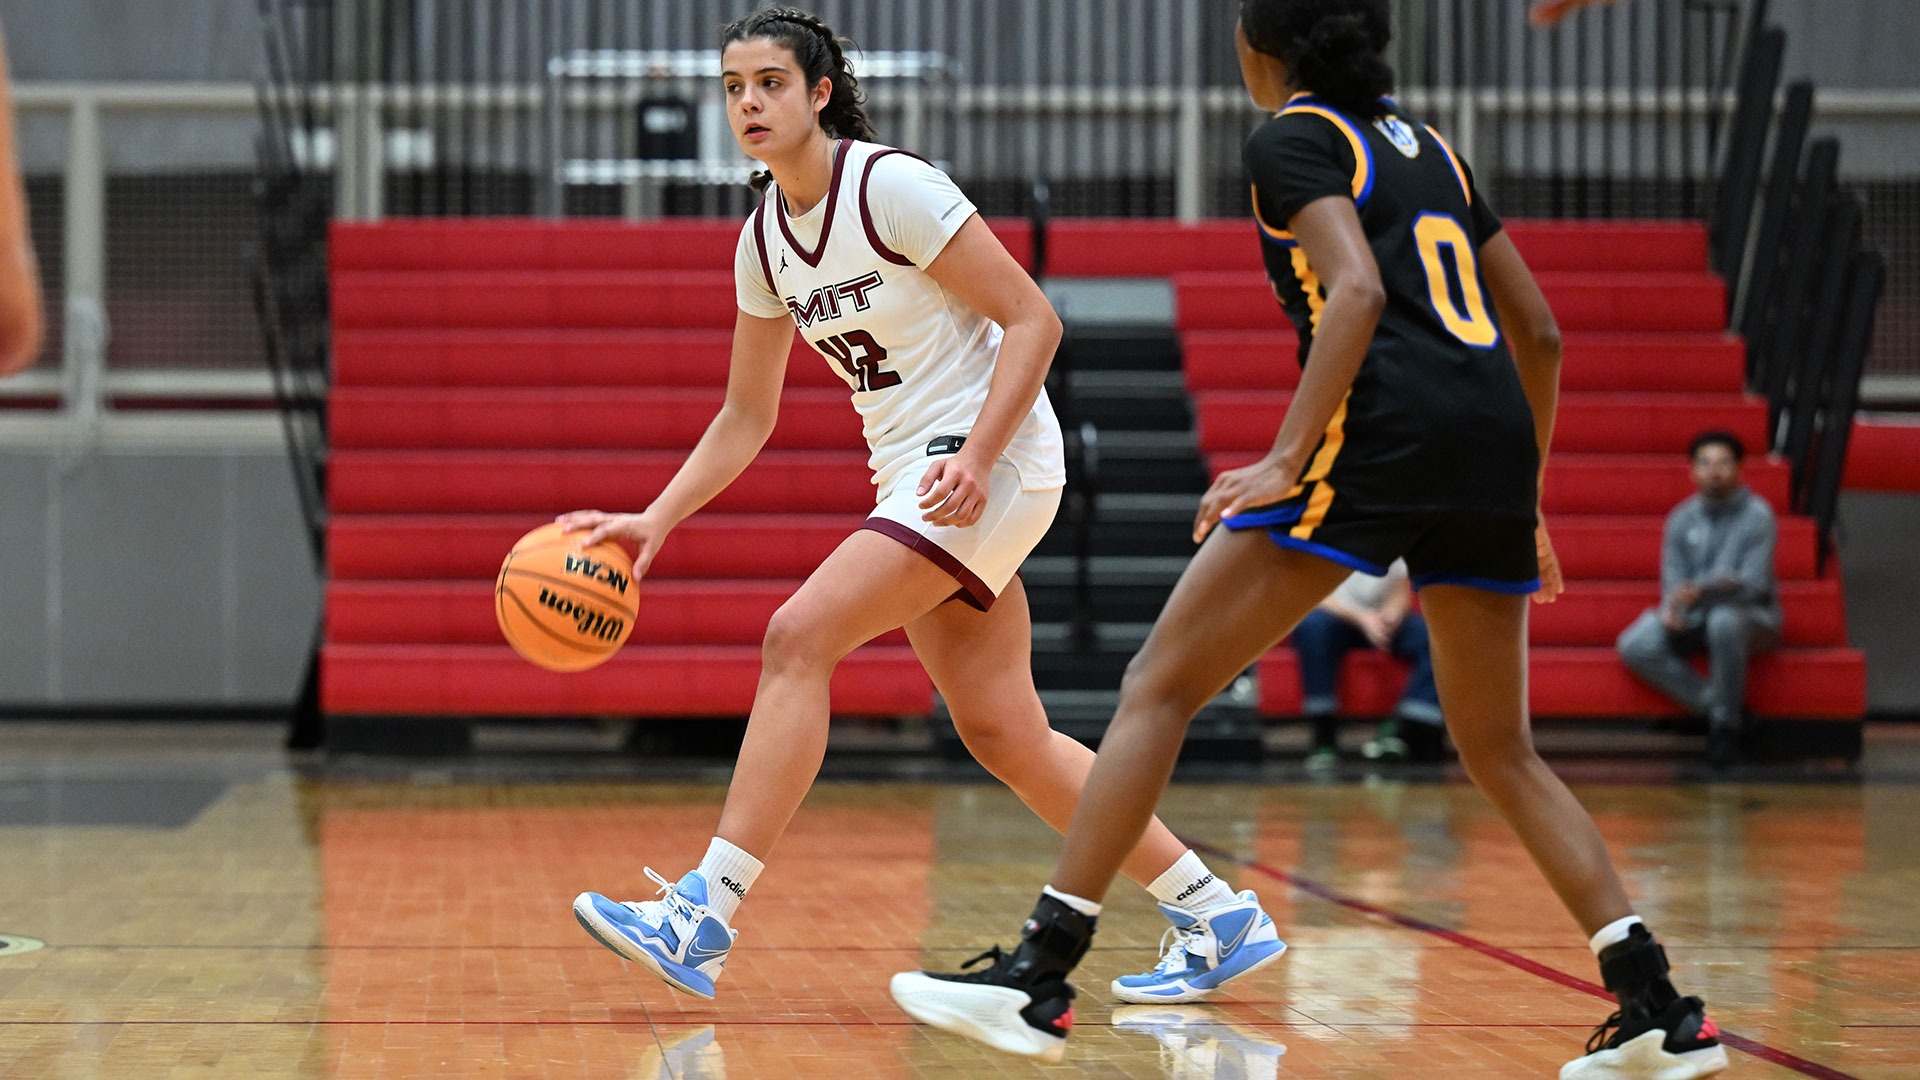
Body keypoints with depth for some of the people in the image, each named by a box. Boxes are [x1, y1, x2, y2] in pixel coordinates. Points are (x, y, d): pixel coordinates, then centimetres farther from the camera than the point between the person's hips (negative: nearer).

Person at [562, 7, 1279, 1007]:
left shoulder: (892, 187, -14)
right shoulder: (764, 238, 9)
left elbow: (1032, 321, -14)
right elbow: (745, 419, 15)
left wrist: (976, 459, -24)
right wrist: (655, 521, 3)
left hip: (995, 460, -9)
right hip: (914, 476, 9)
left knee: (799, 637, -20)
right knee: (1006, 737, 7)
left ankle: (703, 914, -20)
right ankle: (1218, 919, 16)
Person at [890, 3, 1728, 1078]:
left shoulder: (1296, 137, 6)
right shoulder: (1426, 144, 26)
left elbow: (1357, 292, -12)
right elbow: (1539, 329, 25)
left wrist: (1285, 460, -16)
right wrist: (1527, 498, 31)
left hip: (1384, 427, -7)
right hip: (1495, 435, 7)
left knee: (1160, 685, -1)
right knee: (1501, 748, 17)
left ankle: (1040, 977, -7)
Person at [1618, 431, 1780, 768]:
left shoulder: (1757, 515, -7)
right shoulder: (1682, 519, 7)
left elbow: (1753, 583, -16)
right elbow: (1674, 581, 6)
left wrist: (1700, 590, -33)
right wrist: (1670, 609, -19)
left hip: (1750, 616, -4)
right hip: (1694, 620, 4)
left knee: (1724, 620, -41)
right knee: (1634, 646, -22)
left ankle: (1726, 722, -24)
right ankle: (1714, 707, -17)